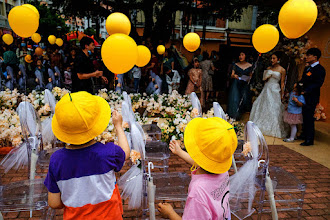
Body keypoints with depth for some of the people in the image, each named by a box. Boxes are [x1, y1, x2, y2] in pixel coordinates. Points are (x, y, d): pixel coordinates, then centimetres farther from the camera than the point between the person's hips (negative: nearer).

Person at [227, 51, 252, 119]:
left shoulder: (250, 66, 5)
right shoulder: (236, 65, 3)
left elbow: (250, 76, 15)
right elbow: (231, 75, 0)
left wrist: (248, 79, -6)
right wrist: (234, 75, -23)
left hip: (245, 85, 1)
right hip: (236, 84, -1)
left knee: (244, 99, -4)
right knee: (235, 99, -8)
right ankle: (234, 116, -2)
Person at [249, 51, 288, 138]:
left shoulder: (282, 70, -3)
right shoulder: (269, 68, 10)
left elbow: (282, 83, -2)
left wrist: (281, 94, -5)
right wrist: (266, 77, -6)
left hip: (275, 90, -5)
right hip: (266, 89, 5)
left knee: (273, 109, -2)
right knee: (262, 106, 6)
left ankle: (273, 128, 14)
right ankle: (262, 125, 20)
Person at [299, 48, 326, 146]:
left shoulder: (320, 69, -11)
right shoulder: (307, 68, 16)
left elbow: (318, 83, -20)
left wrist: (306, 91, -26)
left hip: (311, 98, -8)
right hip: (304, 97, 8)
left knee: (309, 118, -4)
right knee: (304, 116, 17)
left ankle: (309, 140, 5)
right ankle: (304, 135, 31)